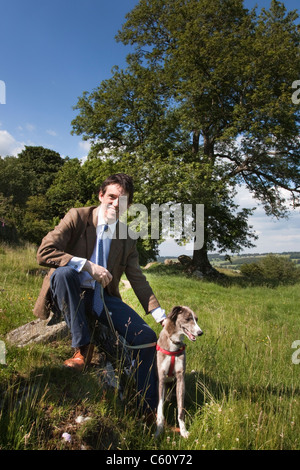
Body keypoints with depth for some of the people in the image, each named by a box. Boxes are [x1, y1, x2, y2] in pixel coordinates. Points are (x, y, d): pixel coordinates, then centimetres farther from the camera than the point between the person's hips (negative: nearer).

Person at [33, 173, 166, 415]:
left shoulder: (127, 237, 5)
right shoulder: (77, 217, -6)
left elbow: (138, 279, 8)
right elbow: (44, 252, -16)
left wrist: (162, 316, 1)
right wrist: (88, 265, -25)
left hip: (102, 298, 3)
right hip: (72, 295, -3)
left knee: (146, 337, -12)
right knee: (64, 271, -36)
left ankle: (149, 409, 6)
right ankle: (82, 346, -22)